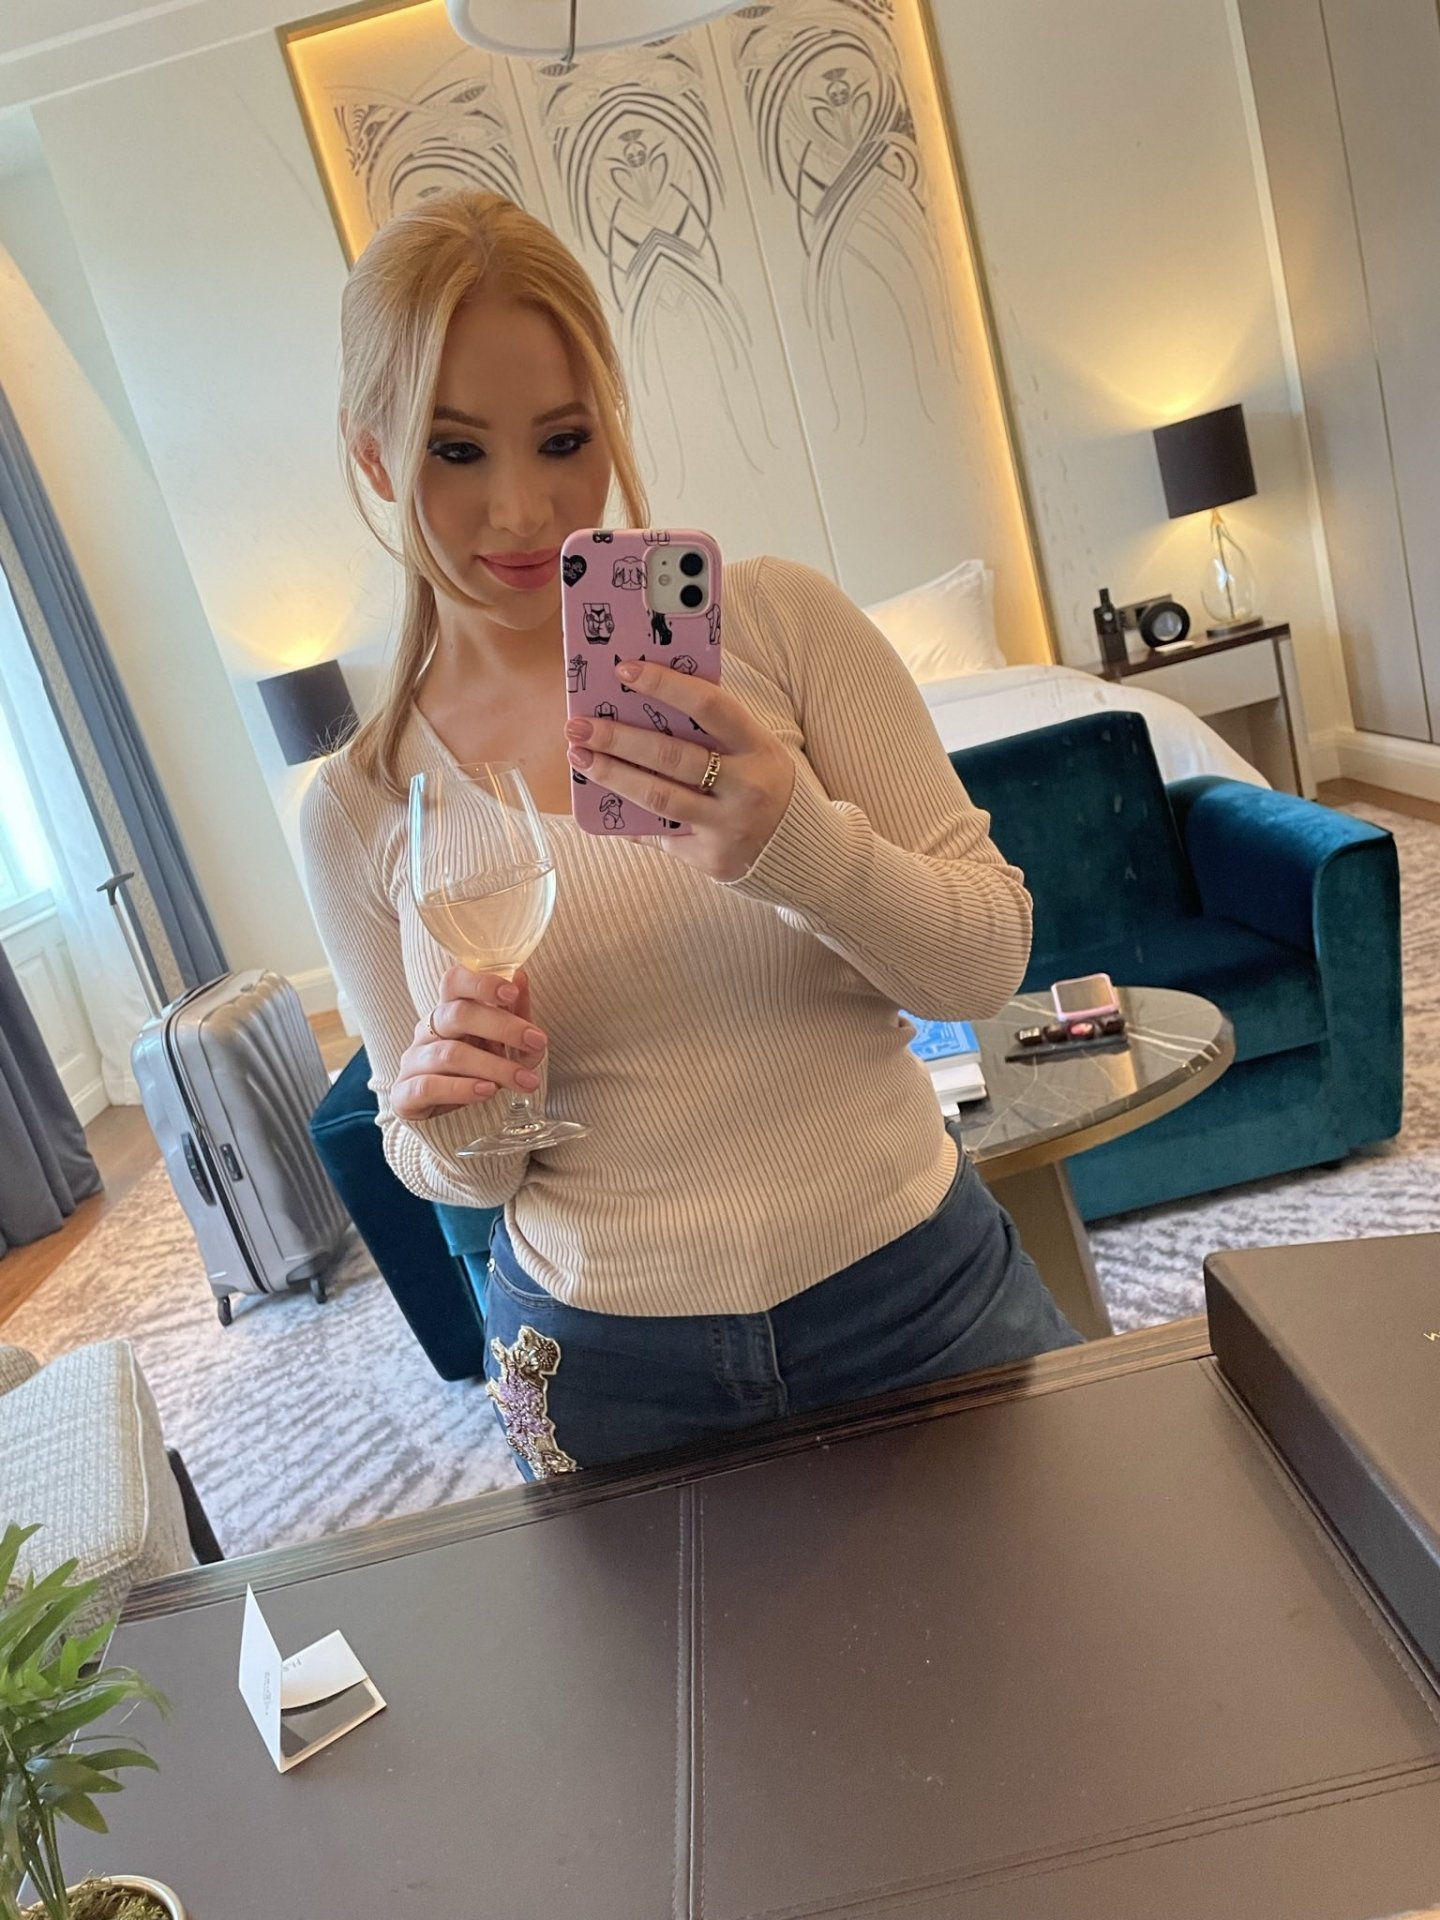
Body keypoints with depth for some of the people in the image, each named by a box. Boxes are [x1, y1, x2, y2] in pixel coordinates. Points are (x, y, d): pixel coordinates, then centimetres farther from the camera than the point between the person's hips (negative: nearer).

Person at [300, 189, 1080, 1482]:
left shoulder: (778, 624, -10)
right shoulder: (356, 813, -4)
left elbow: (988, 962, -11)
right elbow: (447, 1170, 6)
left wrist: (797, 841, -30)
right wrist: (460, 1125, -18)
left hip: (914, 1301, 0)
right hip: (609, 1376, 1)